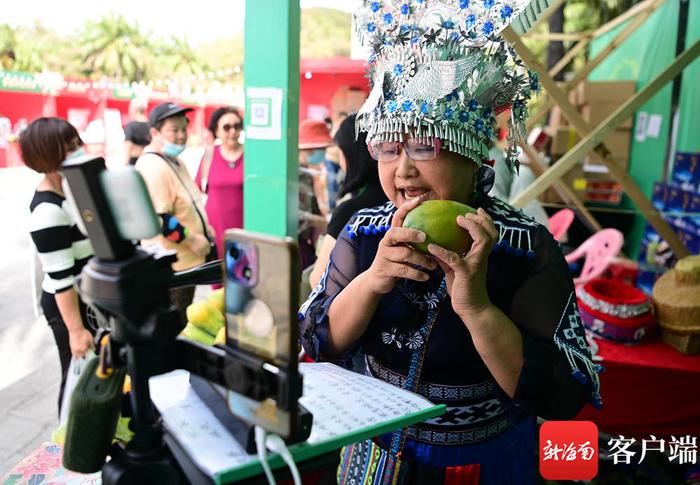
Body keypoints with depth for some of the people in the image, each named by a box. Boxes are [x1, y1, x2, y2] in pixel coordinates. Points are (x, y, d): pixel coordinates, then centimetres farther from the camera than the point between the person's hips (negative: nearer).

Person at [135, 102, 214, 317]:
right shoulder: (153, 167, -21)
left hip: (187, 259, 10)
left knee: (181, 322, 22)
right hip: (172, 266, -10)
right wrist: (191, 239, -21)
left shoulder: (175, 161, 13)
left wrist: (203, 227, 13)